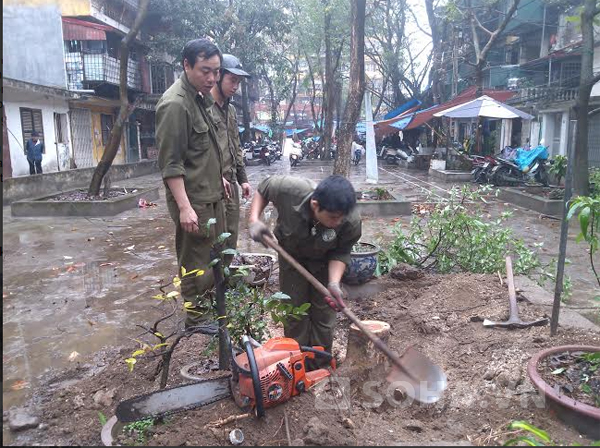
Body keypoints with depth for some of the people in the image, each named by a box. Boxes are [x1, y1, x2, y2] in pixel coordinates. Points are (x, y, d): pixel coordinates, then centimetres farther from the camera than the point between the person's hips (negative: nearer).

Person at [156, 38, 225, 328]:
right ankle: (197, 323, 15)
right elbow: (170, 163, -22)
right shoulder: (175, 104, -18)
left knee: (216, 258, 20)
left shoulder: (201, 97, 13)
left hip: (212, 195, 10)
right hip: (194, 200, -10)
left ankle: (213, 311, 37)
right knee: (196, 266, 0)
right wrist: (184, 206, -25)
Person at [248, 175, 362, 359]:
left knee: (323, 312, 4)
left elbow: (341, 253, -20)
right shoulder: (291, 189, -39)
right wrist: (254, 220, -25)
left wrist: (334, 283, -35)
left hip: (324, 261, 0)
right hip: (292, 255, 0)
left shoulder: (352, 222, -37)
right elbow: (263, 188, -15)